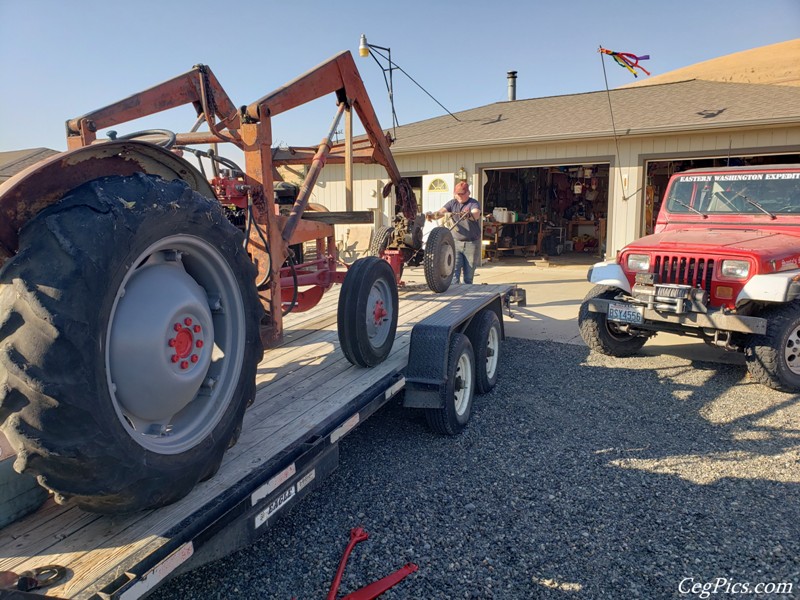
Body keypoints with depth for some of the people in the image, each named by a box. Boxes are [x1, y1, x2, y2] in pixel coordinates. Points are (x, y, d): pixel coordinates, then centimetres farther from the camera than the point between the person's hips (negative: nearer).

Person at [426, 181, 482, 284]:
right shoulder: (453, 203, 6)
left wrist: (469, 215, -51)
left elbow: (476, 214, -28)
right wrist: (433, 215, -32)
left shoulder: (473, 203, -5)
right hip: (455, 242, 2)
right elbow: (441, 212, -9)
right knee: (454, 272, -8)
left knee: (469, 275, 6)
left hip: (471, 243, -2)